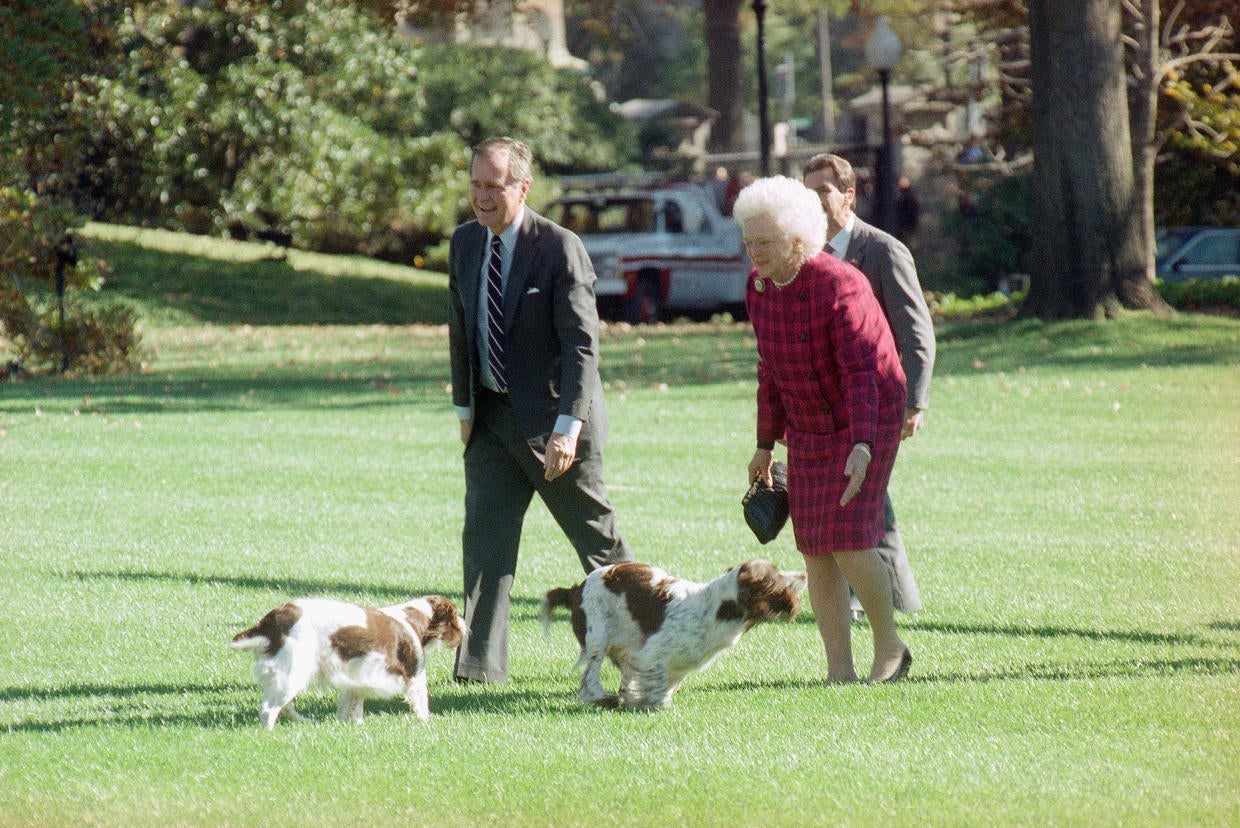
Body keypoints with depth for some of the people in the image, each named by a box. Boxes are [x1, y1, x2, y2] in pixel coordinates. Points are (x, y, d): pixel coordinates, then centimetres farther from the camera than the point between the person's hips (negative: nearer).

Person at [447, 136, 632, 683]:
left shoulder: (560, 249, -16)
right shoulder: (465, 244, 5)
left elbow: (582, 344, -19)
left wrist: (568, 426, -25)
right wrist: (464, 407, 12)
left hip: (552, 417, -6)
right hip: (491, 417, 6)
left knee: (597, 539, 6)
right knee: (484, 536, -2)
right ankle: (479, 665, -2)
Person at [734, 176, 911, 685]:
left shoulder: (838, 287, -24)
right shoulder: (759, 287, -1)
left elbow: (862, 371, -28)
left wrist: (862, 447, -39)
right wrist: (766, 444, 13)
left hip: (867, 422, -7)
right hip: (809, 430, 7)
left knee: (848, 540, -14)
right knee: (814, 548, 1)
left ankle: (889, 646, 7)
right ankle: (840, 670, 6)